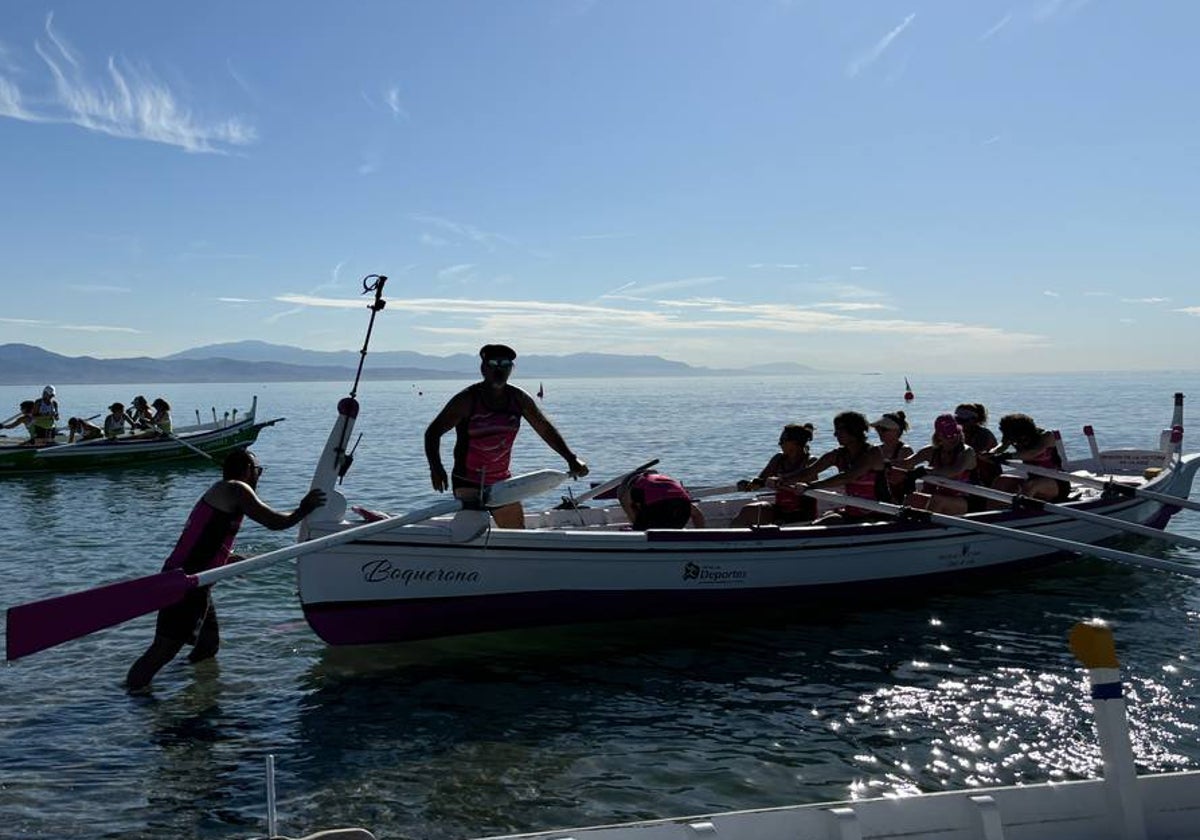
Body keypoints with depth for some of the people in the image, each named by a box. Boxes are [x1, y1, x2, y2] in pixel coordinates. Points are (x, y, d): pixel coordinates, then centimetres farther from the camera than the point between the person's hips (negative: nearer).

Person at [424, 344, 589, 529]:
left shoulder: (519, 399, 2)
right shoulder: (467, 399, -11)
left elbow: (546, 430, 10)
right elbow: (433, 432, -9)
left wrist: (571, 459, 0)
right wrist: (436, 467, -25)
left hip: (501, 481, 5)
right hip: (467, 482, -5)